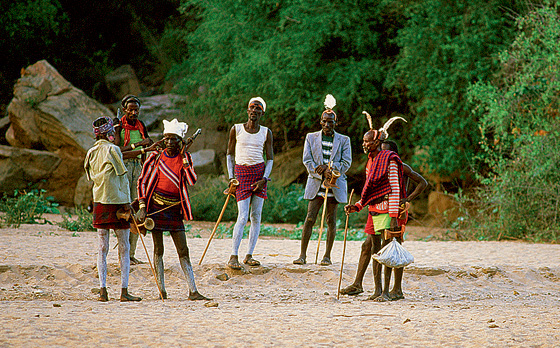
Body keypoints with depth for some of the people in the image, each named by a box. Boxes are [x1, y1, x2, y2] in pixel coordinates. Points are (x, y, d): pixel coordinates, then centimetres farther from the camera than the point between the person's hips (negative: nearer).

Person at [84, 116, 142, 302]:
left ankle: (103, 290, 0)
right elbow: (122, 177, -10)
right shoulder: (113, 149, -9)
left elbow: (91, 177, 14)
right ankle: (124, 291, -3)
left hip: (99, 202, 5)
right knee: (124, 247, 1)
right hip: (116, 202, -5)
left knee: (102, 248, 6)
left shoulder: (91, 152, 9)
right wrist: (127, 202, -7)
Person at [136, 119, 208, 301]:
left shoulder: (185, 159, 4)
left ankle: (193, 291, -1)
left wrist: (184, 158, -13)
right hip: (156, 207, -1)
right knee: (158, 249, 1)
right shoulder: (156, 157, 1)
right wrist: (142, 206, -5)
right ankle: (161, 290, 5)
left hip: (175, 209, 1)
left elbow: (192, 181, -12)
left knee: (183, 251, 0)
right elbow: (142, 182, 4)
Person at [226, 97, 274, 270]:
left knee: (256, 216, 1)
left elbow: (270, 158, 7)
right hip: (241, 172, -3)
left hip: (260, 173, 3)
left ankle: (249, 256, 7)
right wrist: (231, 177, 0)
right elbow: (230, 154, 9)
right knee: (243, 217, -12)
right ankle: (233, 257, -12)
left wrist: (264, 178, -7)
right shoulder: (236, 129, 3)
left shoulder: (266, 132, 6)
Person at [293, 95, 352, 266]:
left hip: (335, 185, 0)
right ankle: (303, 255, -6)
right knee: (310, 218, -7)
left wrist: (330, 169, -15)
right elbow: (307, 161, 1)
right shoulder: (311, 138, 8)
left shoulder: (343, 140, 7)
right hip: (316, 185, 0)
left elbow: (346, 163, 1)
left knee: (331, 220, 1)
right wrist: (322, 174, -13)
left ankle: (327, 256, 7)